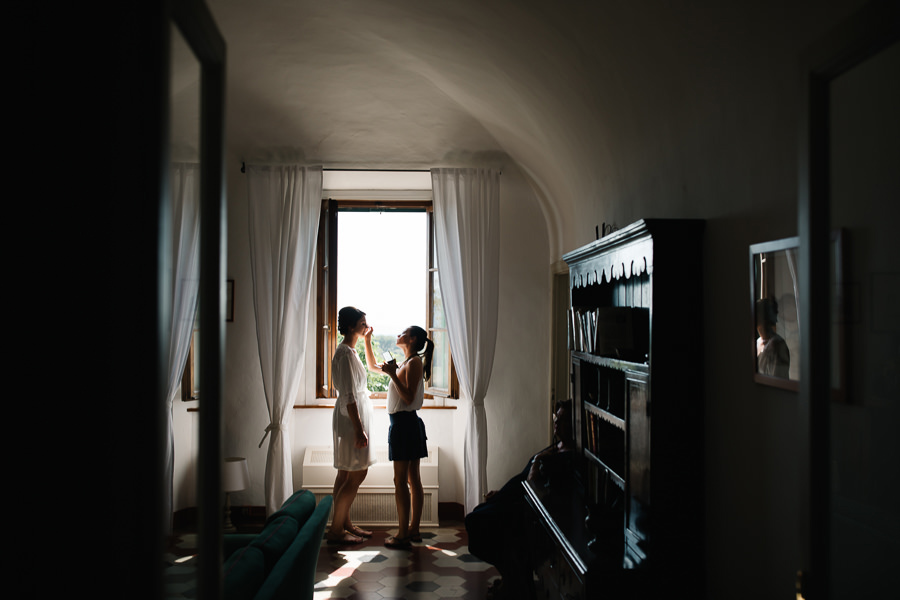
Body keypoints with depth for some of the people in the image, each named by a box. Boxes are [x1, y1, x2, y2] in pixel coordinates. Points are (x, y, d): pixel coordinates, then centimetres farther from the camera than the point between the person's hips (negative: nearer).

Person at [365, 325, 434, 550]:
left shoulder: (415, 362, -11)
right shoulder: (405, 363, 17)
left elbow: (409, 398, -20)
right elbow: (373, 365, 27)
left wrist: (392, 374, -21)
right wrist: (367, 341, 18)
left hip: (405, 423, -9)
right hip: (406, 423, 9)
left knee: (400, 480, -7)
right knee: (413, 480, 11)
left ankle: (403, 536, -3)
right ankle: (413, 529, 18)